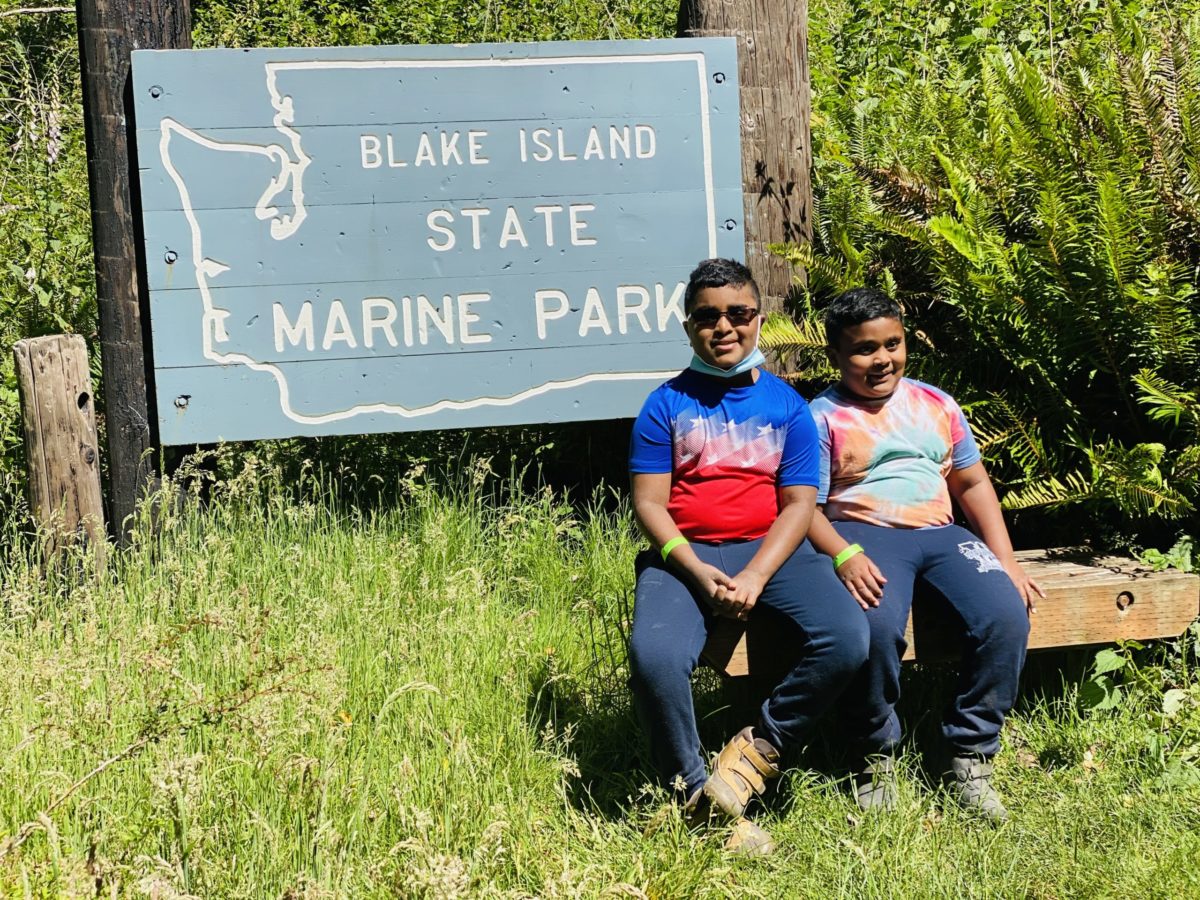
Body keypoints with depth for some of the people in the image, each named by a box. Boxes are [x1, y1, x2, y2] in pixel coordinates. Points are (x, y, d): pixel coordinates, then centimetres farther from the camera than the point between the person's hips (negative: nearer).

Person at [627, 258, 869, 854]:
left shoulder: (786, 404, 9)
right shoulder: (667, 405, 6)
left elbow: (799, 503, 3)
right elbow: (649, 503, 0)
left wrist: (755, 577, -14)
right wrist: (700, 573, -17)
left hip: (771, 548, 2)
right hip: (685, 553, -1)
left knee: (846, 640, -26)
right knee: (655, 657, -31)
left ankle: (758, 748, -4)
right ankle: (696, 796, -9)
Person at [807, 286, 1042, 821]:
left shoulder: (936, 405, 19)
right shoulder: (822, 418, 4)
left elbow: (972, 483, 22)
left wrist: (1005, 560, 9)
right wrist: (844, 556, -23)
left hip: (939, 534, 5)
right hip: (863, 536, -5)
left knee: (1007, 614, -24)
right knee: (876, 626, -37)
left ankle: (969, 757, -11)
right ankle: (876, 757, -13)